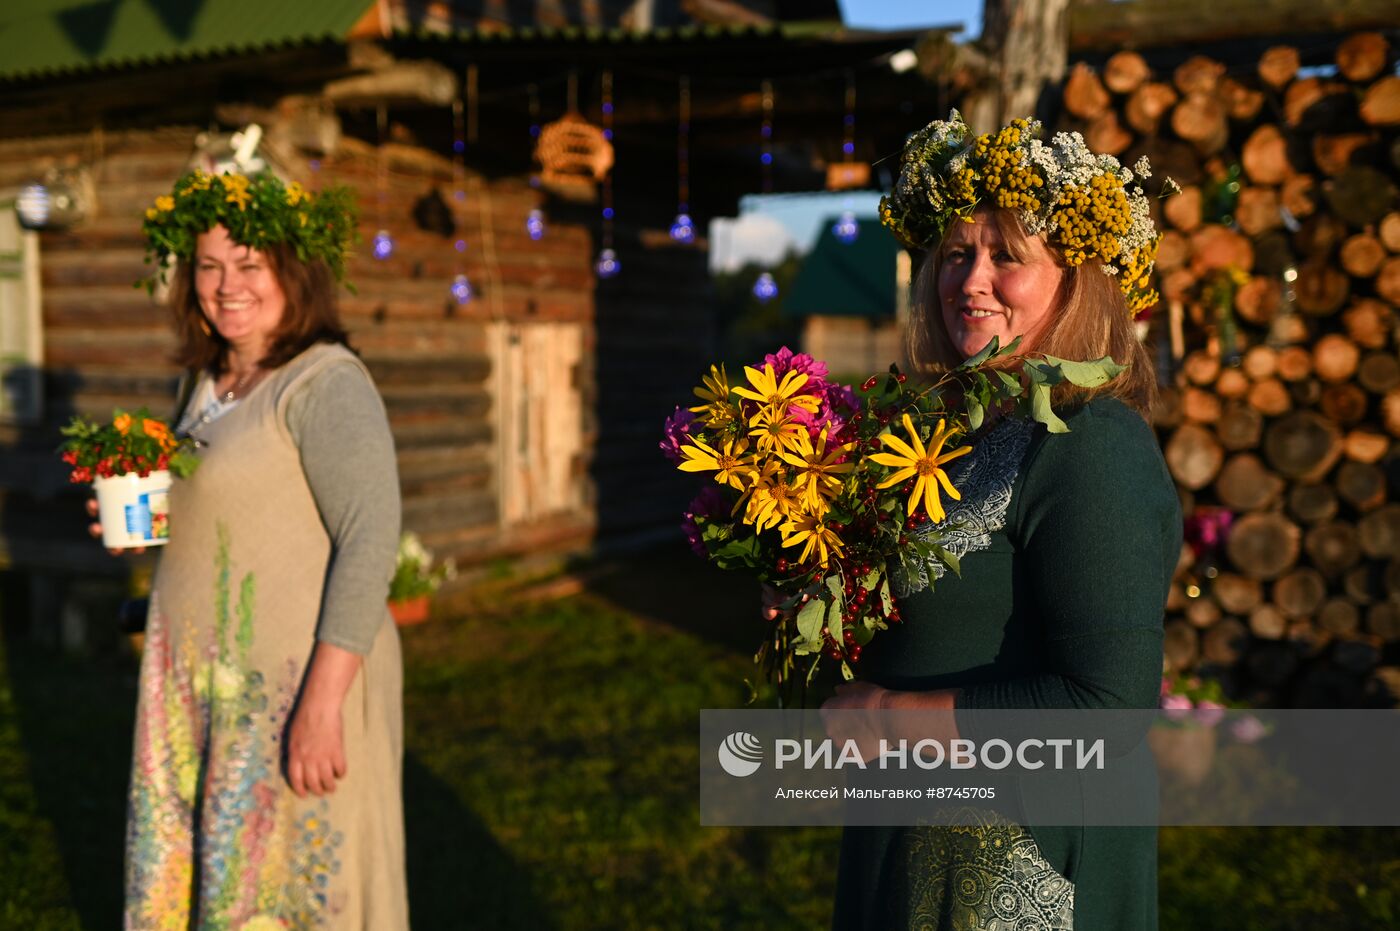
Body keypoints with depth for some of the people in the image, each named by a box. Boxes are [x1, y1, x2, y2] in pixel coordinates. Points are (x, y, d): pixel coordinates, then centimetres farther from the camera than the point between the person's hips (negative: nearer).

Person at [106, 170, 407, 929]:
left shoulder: (327, 383, -14)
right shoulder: (209, 382, 12)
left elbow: (370, 540, -22)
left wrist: (322, 705, -27)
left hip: (299, 677, -8)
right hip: (204, 682, 8)